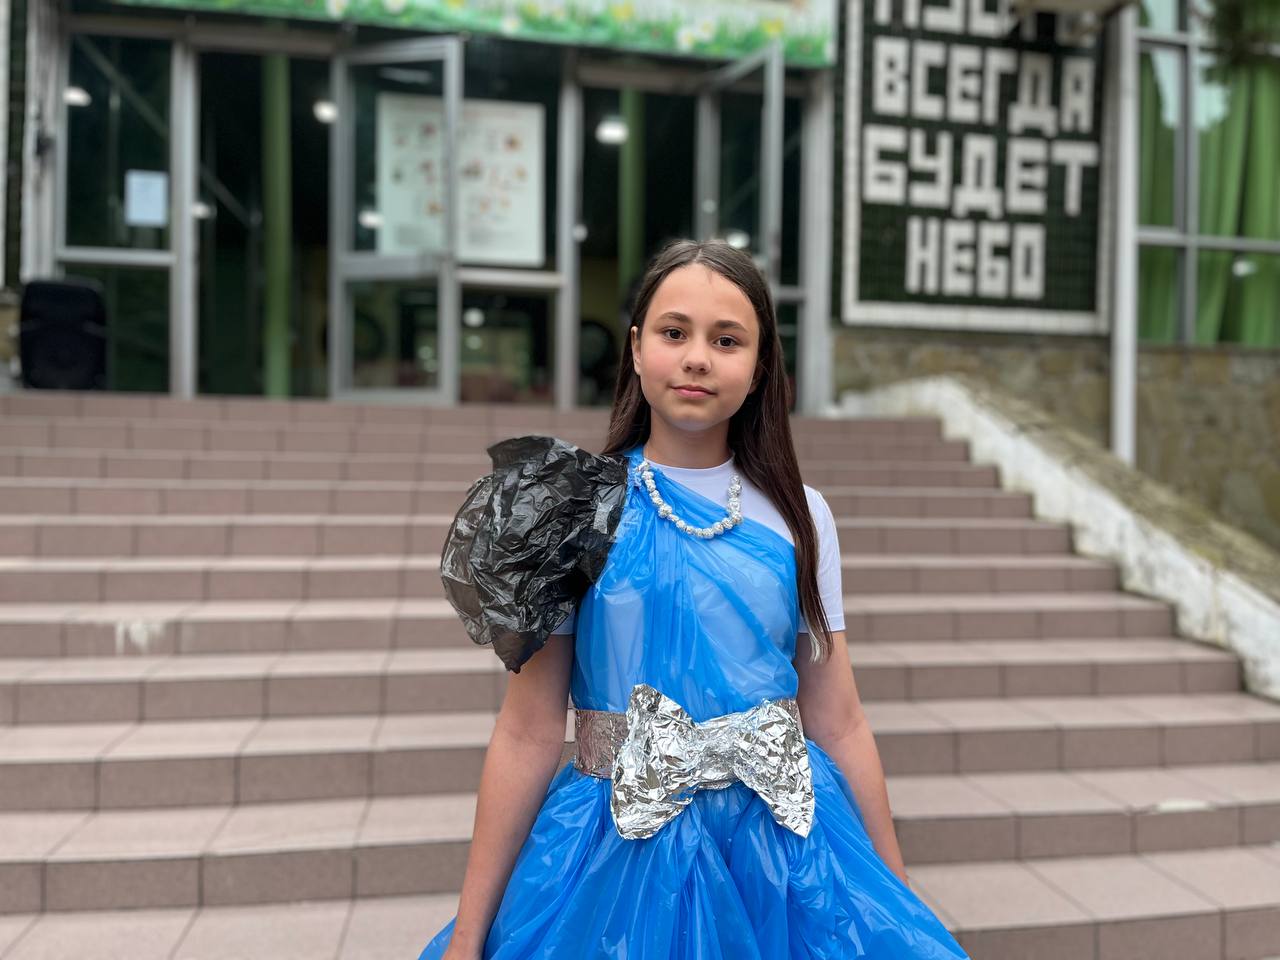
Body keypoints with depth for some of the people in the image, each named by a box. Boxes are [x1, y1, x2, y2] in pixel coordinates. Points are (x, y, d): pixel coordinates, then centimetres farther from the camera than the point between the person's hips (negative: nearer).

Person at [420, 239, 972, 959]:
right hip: (620, 856, -2)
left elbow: (839, 723, 3)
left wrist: (899, 899, 7)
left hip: (789, 852, 3)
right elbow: (530, 733, -7)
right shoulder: (577, 507, -7)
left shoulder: (799, 515, 0)